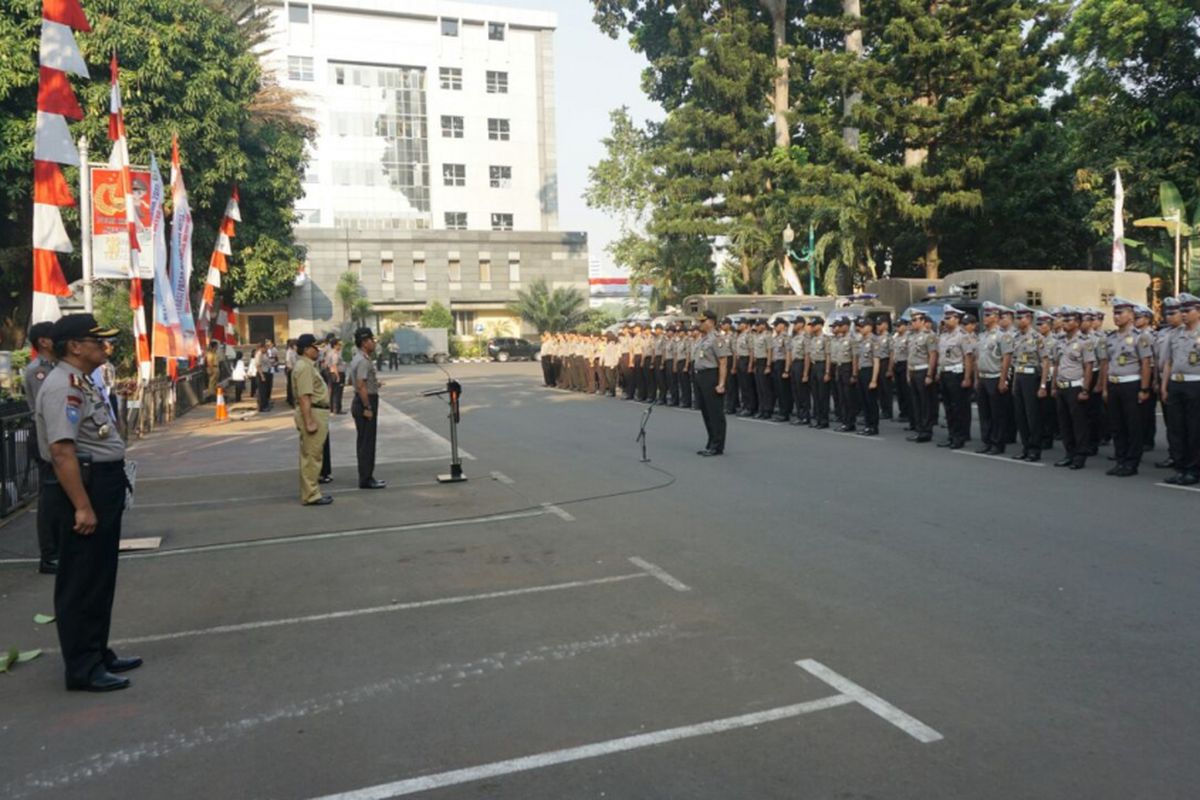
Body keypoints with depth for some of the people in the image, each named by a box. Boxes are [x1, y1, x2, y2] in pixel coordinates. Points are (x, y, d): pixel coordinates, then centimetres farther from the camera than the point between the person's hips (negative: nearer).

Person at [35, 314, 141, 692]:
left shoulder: (82, 383, 15)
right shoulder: (63, 386, -17)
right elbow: (62, 451, -25)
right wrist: (82, 506, -27)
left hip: (102, 490, 11)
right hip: (81, 491, -11)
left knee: (100, 580, 18)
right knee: (81, 585, -1)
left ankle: (97, 654, 30)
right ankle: (83, 669, 8)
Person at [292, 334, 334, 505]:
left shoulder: (308, 365, 16)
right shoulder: (304, 367, -17)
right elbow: (304, 397, -24)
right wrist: (309, 422, -27)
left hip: (317, 413, 11)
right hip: (312, 413, -11)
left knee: (312, 455, 16)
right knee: (311, 456, -6)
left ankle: (311, 492, 24)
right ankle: (310, 495, -1)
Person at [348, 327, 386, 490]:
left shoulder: (358, 359, 14)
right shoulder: (364, 361, -18)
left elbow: (350, 380, 23)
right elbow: (361, 386, -25)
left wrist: (374, 383, 18)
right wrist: (367, 408, -23)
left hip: (360, 402, 11)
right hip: (365, 403, -11)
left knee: (364, 441, 15)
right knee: (367, 442, -5)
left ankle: (366, 477, 22)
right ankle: (366, 479, 0)